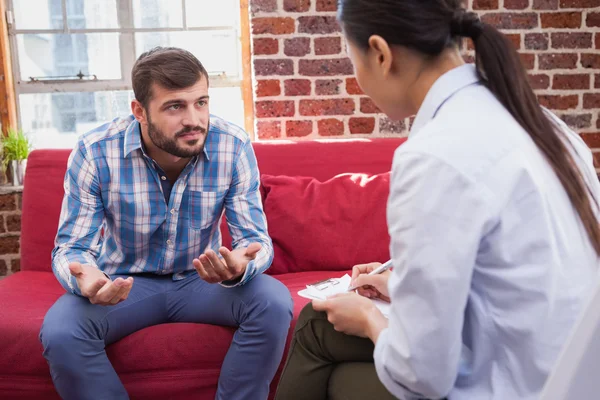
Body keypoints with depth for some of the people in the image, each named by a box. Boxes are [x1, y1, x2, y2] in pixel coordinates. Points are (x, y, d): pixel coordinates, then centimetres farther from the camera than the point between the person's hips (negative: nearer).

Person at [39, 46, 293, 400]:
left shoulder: (234, 147, -18)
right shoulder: (95, 153, -20)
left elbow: (255, 238, -15)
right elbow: (71, 247, -15)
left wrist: (238, 267, -42)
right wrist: (86, 278, -41)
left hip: (202, 279, 1)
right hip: (126, 282, 0)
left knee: (274, 304, -26)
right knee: (60, 333, -28)